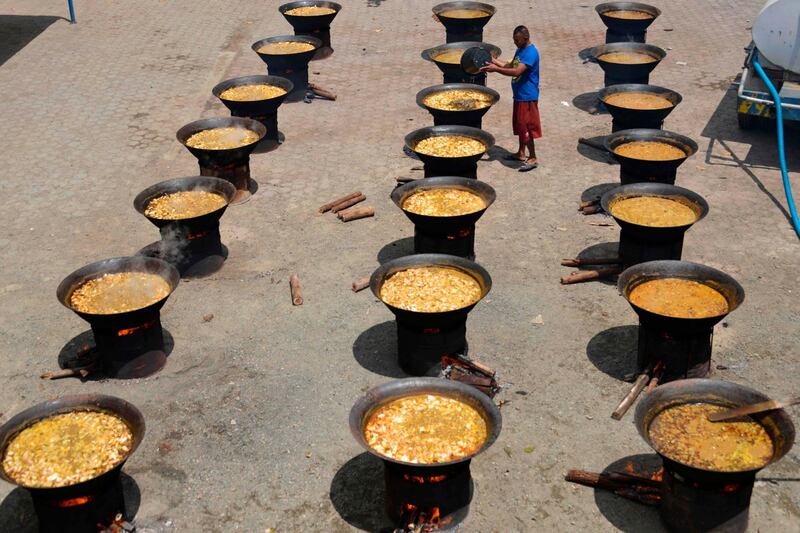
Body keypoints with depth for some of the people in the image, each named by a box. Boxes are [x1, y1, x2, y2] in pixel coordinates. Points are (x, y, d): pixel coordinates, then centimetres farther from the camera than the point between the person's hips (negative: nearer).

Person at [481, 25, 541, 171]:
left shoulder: (531, 53, -22)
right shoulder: (520, 50, 10)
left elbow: (517, 71, -31)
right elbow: (510, 66, 18)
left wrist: (496, 69, -29)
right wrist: (494, 61, 6)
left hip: (527, 96, -10)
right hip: (519, 95, 10)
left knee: (526, 127, -5)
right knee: (520, 125, 18)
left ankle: (533, 158, 2)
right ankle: (521, 153, 31)